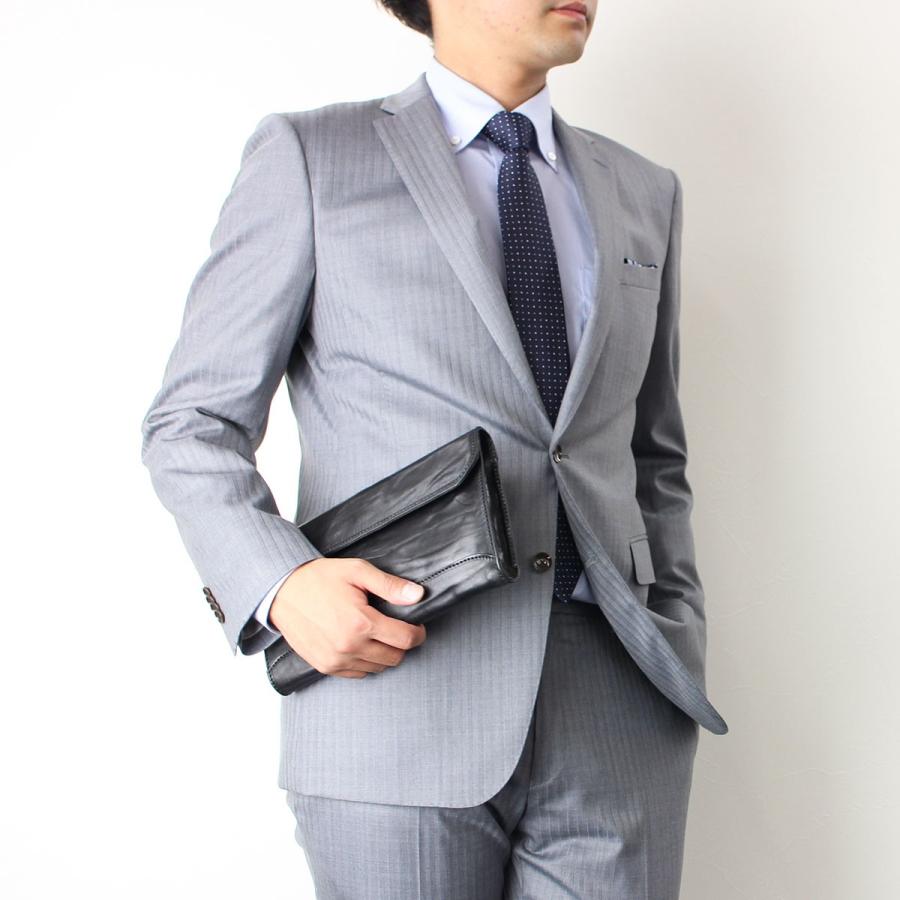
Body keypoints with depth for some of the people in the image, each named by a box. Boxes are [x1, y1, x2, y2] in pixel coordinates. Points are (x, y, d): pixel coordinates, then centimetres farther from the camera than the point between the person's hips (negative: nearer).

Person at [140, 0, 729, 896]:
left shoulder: (641, 192, 16)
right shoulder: (309, 156, 3)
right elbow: (193, 423, 2)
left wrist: (681, 653, 10)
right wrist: (280, 582, -15)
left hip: (616, 710, 4)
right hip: (394, 680, -3)